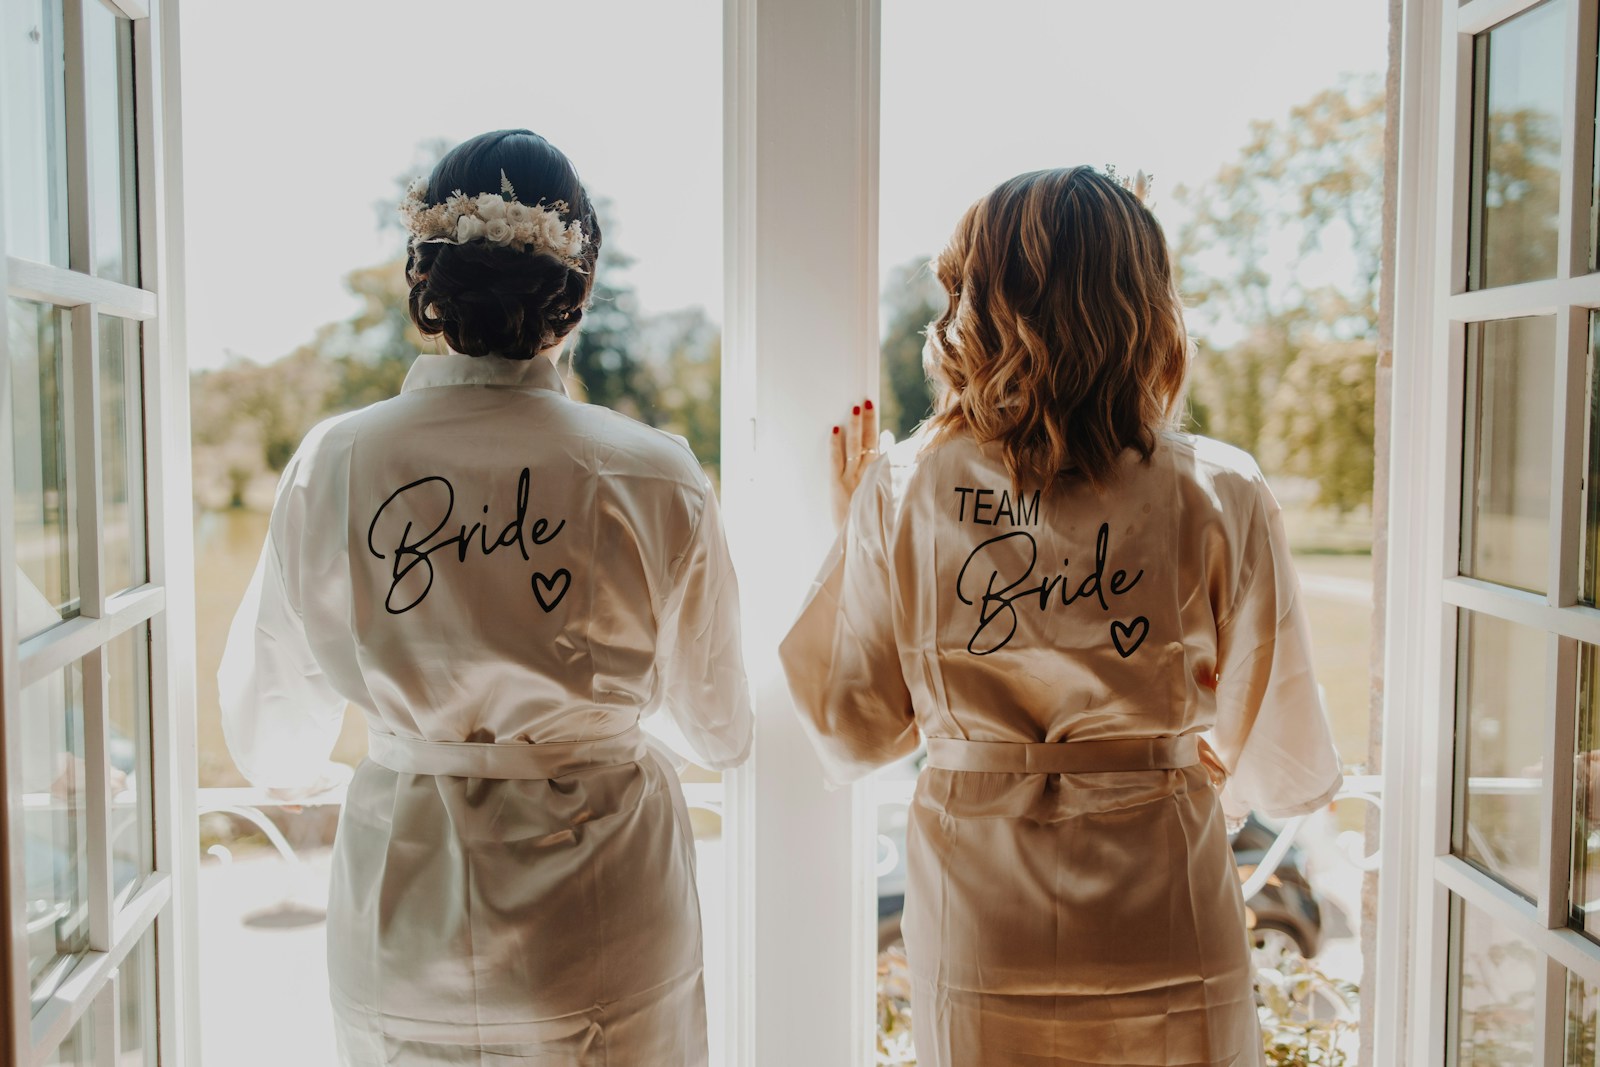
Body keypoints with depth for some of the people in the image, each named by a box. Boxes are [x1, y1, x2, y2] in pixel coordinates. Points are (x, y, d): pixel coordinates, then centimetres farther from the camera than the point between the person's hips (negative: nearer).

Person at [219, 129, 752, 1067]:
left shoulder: (330, 464, -10)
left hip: (396, 960, 2)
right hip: (602, 961, -1)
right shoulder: (654, 478, -15)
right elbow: (720, 733, -1)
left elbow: (274, 750, 0)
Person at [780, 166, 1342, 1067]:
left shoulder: (901, 493, -11)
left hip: (976, 958, 1)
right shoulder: (1220, 496, -13)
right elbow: (1287, 765, -4)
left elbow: (854, 736, -1)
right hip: (1166, 958, -1)